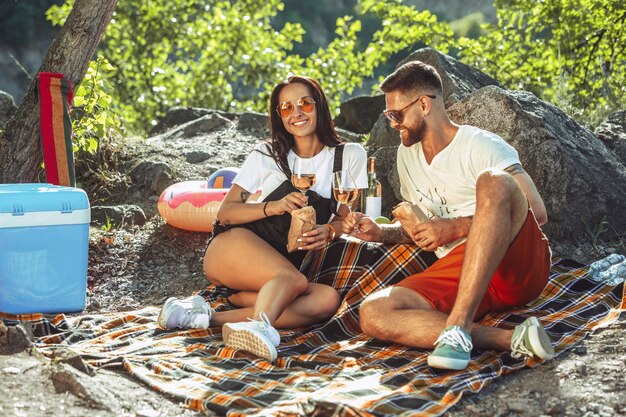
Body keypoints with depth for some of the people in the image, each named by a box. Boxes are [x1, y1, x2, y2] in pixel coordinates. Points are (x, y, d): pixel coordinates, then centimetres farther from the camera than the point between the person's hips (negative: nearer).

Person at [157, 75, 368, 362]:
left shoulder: (349, 156, 12)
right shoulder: (267, 154, 11)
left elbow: (346, 217, 9)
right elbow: (225, 212, 4)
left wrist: (328, 231, -16)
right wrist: (273, 207, -14)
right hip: (234, 245, -2)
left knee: (327, 299, -31)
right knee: (295, 280, -33)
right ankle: (260, 325, -63)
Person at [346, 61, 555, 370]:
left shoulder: (481, 146, -2)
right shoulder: (407, 155, 20)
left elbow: (537, 213, -11)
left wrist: (457, 228, -15)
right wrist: (382, 233, 10)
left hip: (519, 268, -5)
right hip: (457, 272, 5)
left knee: (494, 181, -35)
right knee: (372, 314, -22)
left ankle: (458, 327, -39)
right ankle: (510, 339, -32)